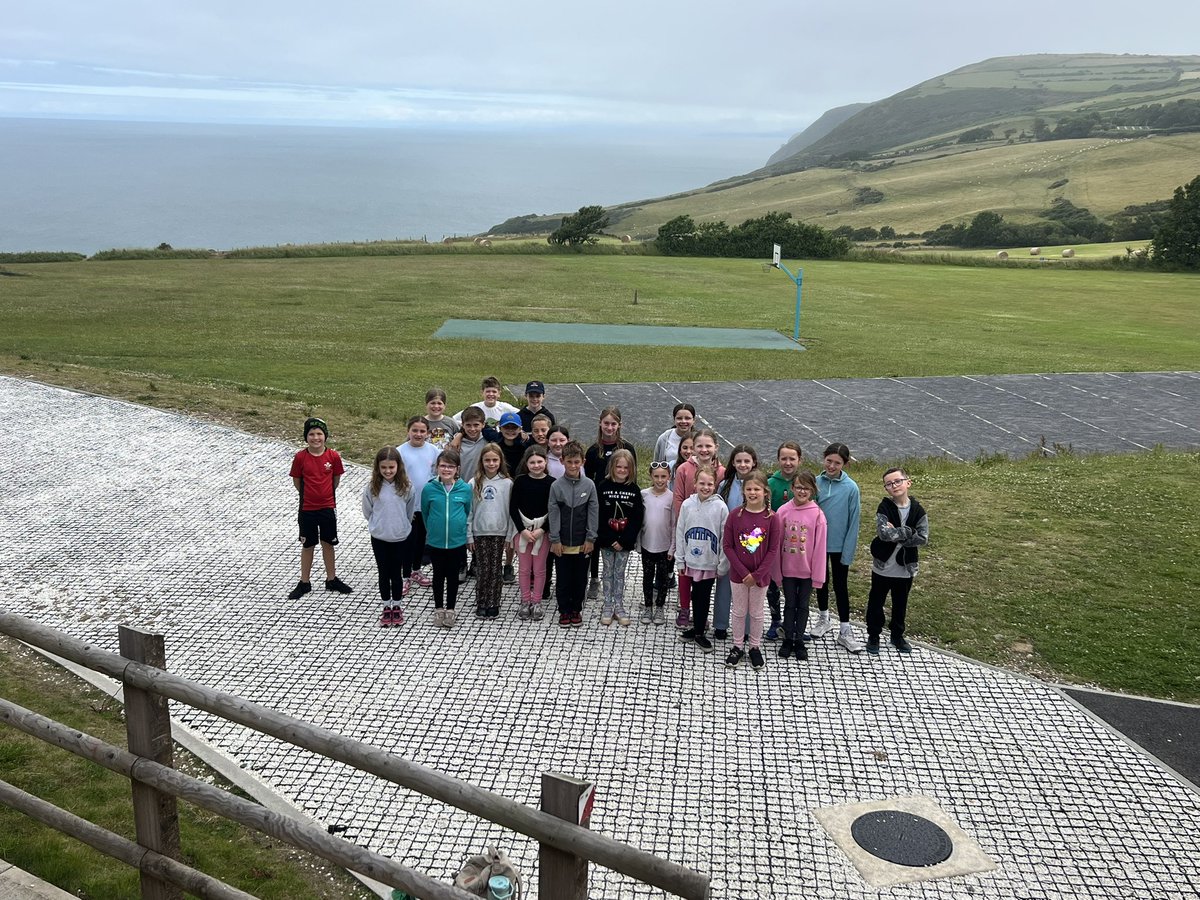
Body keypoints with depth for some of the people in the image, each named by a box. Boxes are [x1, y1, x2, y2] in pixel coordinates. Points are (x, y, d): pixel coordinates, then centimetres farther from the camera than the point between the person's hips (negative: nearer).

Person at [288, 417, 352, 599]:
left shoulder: (334, 456, -9)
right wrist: (309, 495, 5)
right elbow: (296, 481, 0)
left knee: (328, 543, 14)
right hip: (307, 509, -1)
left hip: (328, 507, 1)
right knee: (307, 545, 12)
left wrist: (325, 494, 8)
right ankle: (304, 582, 24)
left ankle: (331, 579, 28)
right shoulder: (300, 457, -11)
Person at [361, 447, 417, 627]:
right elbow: (367, 512, 3)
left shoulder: (406, 488, -11)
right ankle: (387, 607, 26)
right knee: (384, 573, 12)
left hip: (400, 537, 0)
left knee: (396, 573, 12)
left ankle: (397, 606, 27)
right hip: (379, 538, 0)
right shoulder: (372, 488, -11)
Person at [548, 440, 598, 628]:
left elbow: (593, 513, -1)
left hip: (582, 542, 0)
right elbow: (553, 514, -4)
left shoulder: (589, 485, -5)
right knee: (563, 578, 8)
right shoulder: (556, 485, -6)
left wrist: (590, 538, -4)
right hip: (562, 542, 0)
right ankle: (564, 610, 22)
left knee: (580, 578, 11)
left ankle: (577, 609, 26)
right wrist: (555, 540, -6)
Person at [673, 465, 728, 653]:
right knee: (696, 597, 13)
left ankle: (699, 632, 19)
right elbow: (680, 533, 3)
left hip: (709, 563, -2)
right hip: (691, 561, 2)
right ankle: (696, 628, 28)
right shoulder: (687, 505, -2)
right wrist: (680, 560, 1)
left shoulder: (720, 507, -9)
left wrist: (723, 564, -6)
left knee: (703, 599, 6)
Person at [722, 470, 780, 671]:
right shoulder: (735, 514, -9)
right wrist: (743, 572, -13)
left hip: (761, 575, 0)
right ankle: (737, 647, 28)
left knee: (756, 613, 14)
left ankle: (755, 648, 29)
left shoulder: (771, 517, -10)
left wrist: (757, 575, -13)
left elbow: (773, 550, -8)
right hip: (738, 574, 0)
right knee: (739, 612, 13)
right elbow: (727, 546, -7)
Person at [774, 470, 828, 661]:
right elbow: (777, 543, -1)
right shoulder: (783, 511, -6)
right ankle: (788, 639, 25)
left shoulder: (817, 514, -10)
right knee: (790, 604, 12)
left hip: (807, 570, -1)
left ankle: (799, 641, 24)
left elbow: (819, 547, -7)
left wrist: (818, 575, -7)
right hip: (788, 569, 1)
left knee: (803, 606, 12)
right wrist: (776, 571, -1)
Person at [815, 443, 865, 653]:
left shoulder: (851, 488, -14)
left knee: (840, 586, 5)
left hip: (839, 546, -3)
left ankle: (845, 631, 14)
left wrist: (848, 552, -10)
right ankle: (823, 618, 38)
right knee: (821, 581, 18)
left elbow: (853, 523, -10)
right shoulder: (815, 483, -6)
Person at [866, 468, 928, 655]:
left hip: (906, 567, 2)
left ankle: (898, 636, 36)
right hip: (883, 566, -2)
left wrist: (896, 534, -19)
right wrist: (908, 531, -21)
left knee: (900, 604, 18)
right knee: (876, 603, 10)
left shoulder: (917, 510, -5)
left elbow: (923, 539, -14)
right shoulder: (884, 508, -13)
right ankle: (873, 637, 26)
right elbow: (884, 534, -27)